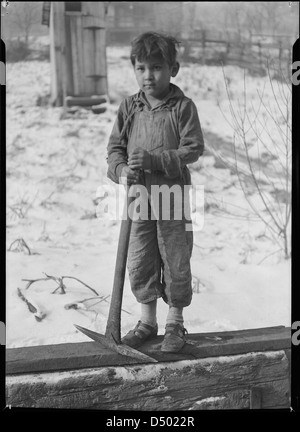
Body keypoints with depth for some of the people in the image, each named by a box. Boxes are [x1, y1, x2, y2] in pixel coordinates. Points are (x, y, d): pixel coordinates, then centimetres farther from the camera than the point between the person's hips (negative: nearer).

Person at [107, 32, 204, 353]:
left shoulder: (183, 107, -7)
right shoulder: (129, 107, 4)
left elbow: (192, 149, -12)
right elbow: (115, 146, 6)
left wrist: (153, 160, -22)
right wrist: (121, 170, -14)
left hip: (173, 196, -3)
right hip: (138, 197, 4)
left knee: (175, 262, 7)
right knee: (139, 261, 11)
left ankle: (175, 323, 27)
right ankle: (147, 320, 30)